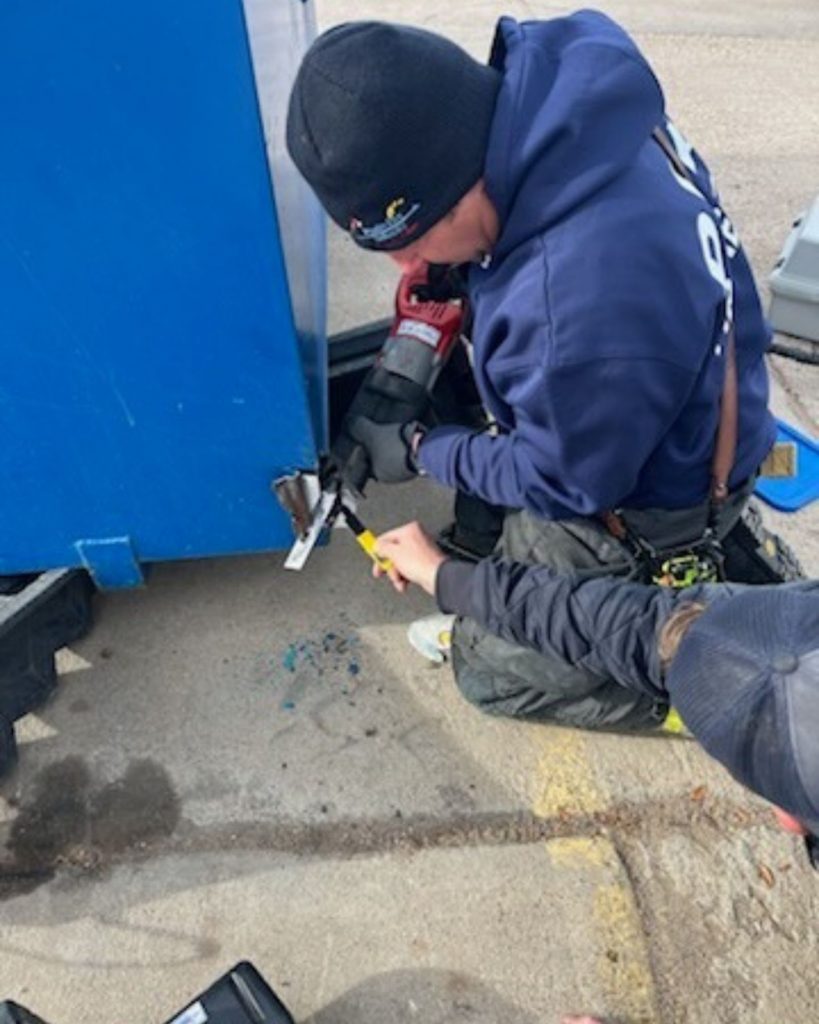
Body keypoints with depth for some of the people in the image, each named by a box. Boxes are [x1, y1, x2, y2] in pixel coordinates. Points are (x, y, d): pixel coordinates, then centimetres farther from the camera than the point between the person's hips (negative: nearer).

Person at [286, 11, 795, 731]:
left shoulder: (580, 315, -43)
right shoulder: (568, 91, -18)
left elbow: (565, 482, -24)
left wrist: (420, 451, -13)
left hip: (650, 502, -7)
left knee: (491, 671, 10)